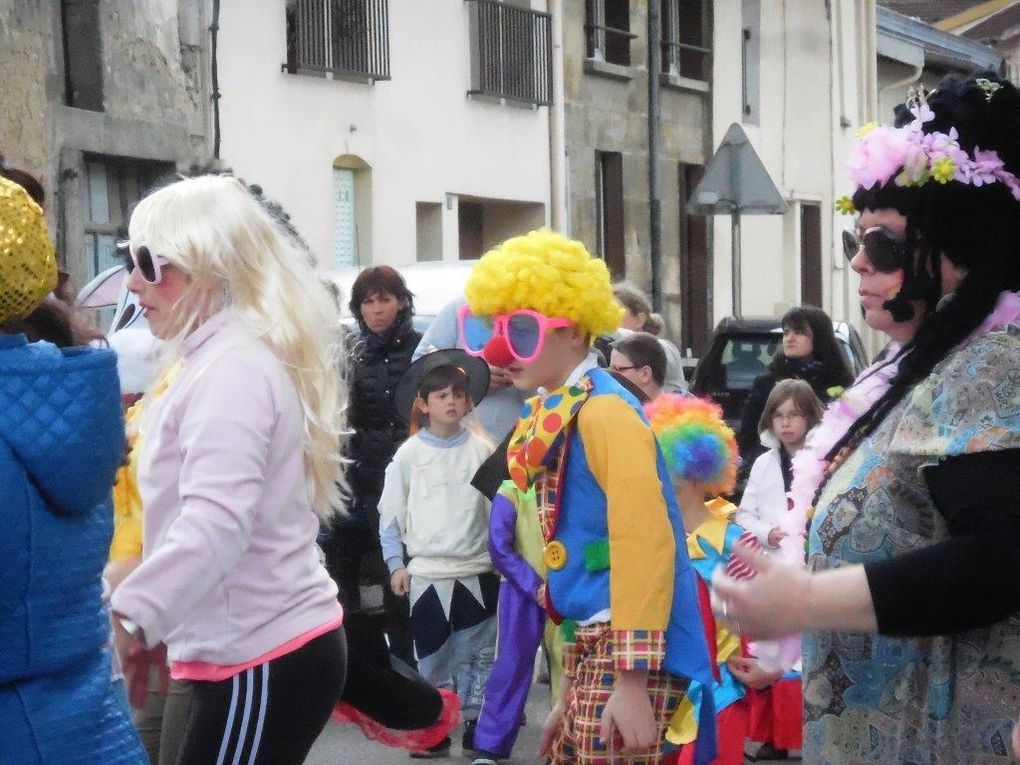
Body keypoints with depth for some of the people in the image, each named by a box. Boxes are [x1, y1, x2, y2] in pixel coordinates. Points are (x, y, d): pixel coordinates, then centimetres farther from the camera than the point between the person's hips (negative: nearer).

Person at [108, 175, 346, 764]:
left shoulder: (232, 367, -17)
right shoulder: (223, 358, 16)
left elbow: (215, 523, -30)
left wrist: (132, 616, -37)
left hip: (261, 663, -10)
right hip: (274, 645, 10)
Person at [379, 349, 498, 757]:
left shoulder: (482, 449, 1)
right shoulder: (410, 453, 0)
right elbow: (390, 513, 4)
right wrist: (396, 564, 0)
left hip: (478, 570, 1)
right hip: (427, 572, 0)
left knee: (477, 653, 7)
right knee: (432, 654, 6)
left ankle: (476, 723, 17)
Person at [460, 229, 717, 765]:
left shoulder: (603, 411, -14)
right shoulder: (552, 418, 12)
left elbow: (644, 544, -20)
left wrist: (633, 677, -22)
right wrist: (571, 685, 19)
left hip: (630, 656, -9)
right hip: (595, 646, 9)